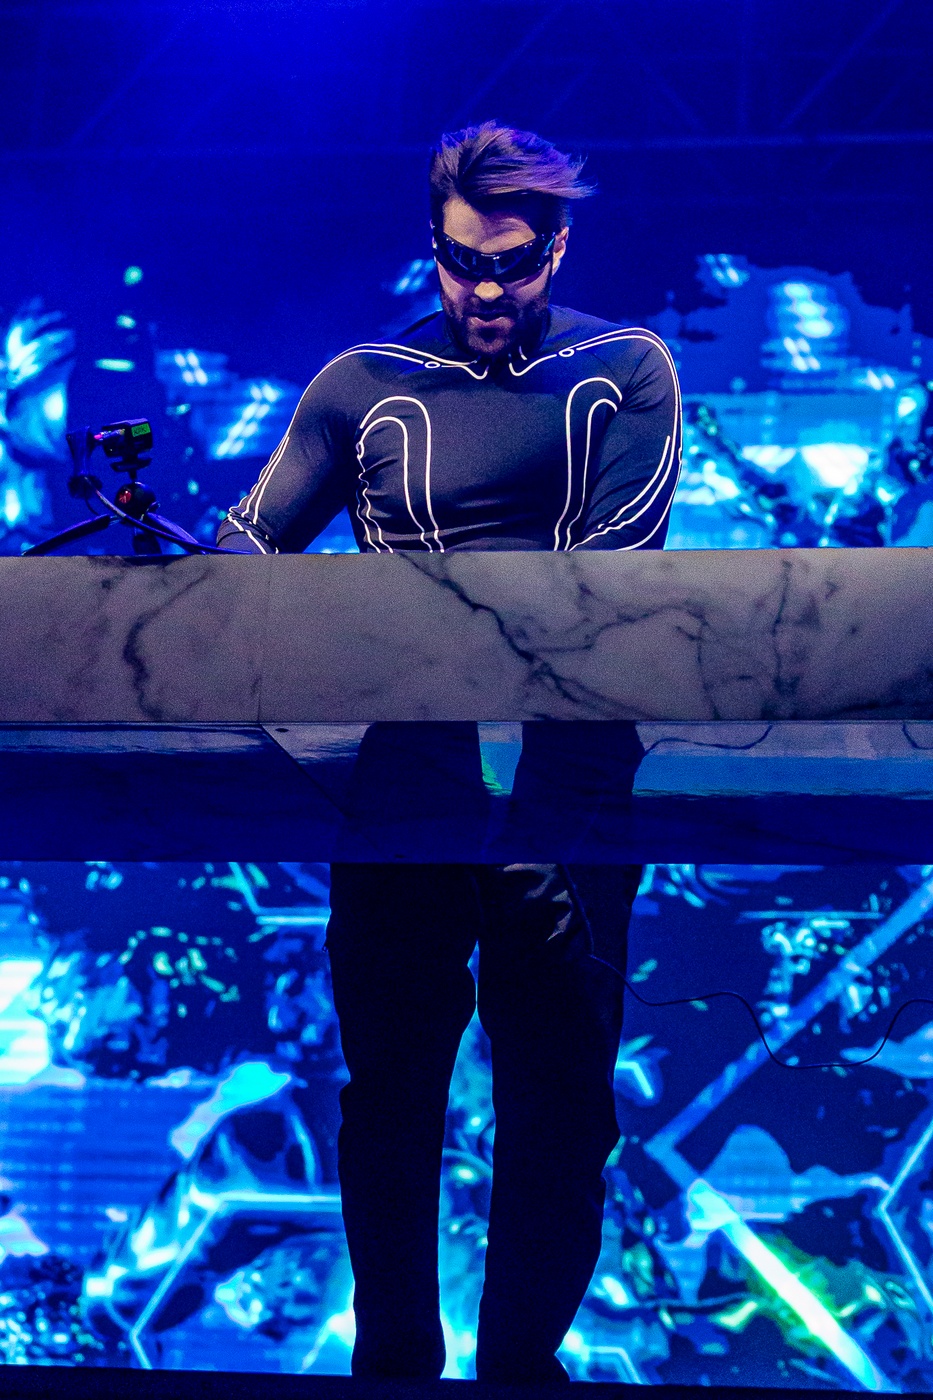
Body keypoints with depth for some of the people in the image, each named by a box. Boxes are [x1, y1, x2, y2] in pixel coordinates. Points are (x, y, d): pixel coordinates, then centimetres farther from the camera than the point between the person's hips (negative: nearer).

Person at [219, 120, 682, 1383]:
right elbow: (249, 542, 12)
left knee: (560, 1081, 3)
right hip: (401, 776, 1)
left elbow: (610, 568, -6)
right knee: (391, 1076, 3)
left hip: (566, 777, -1)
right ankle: (393, 1357, 13)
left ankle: (525, 1354, 15)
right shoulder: (363, 386, 10)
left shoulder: (627, 374, 6)